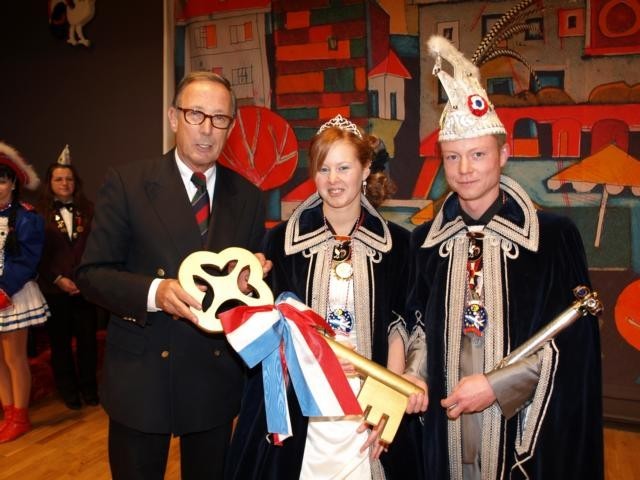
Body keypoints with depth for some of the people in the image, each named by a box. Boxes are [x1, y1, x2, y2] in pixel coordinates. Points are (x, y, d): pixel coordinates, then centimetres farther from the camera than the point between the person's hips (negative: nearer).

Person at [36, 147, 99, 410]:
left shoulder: (88, 210, 6)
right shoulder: (40, 214, 2)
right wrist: (58, 279, -10)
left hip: (85, 286, 1)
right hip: (54, 289, -1)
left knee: (88, 338, 5)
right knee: (60, 341, 9)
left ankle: (89, 387, 21)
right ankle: (68, 390, 24)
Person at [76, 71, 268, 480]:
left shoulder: (249, 197, 3)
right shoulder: (126, 183, -6)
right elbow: (92, 273, -7)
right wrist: (154, 292, -25)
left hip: (217, 379, 3)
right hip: (141, 379, -2)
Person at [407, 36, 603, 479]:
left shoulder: (554, 236, -8)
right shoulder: (426, 241, 2)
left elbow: (573, 341, -9)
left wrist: (497, 385, -16)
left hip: (524, 429, -2)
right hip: (443, 429, 3)